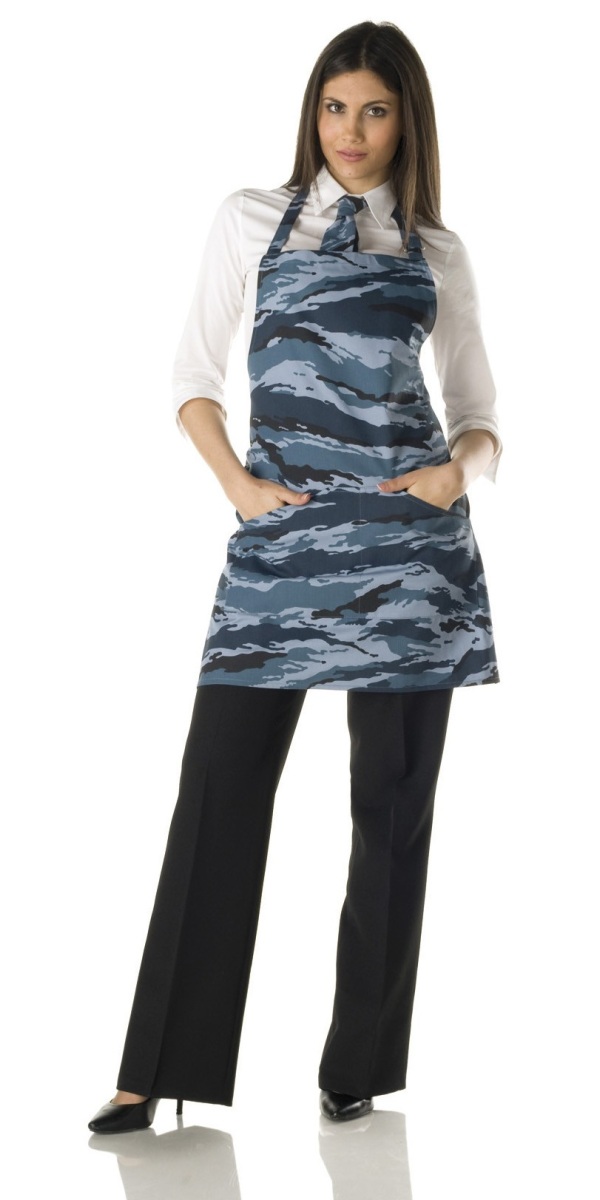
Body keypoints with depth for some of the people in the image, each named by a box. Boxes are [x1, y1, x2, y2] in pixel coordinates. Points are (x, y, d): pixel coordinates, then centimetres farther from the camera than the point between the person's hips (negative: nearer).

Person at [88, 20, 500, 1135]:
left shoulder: (437, 251, 12)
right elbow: (194, 374, 8)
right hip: (280, 532, -1)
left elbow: (478, 410, 13)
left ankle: (360, 1064, 15)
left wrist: (460, 464, -9)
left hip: (405, 536, 1)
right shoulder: (252, 220, 10)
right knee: (220, 787, -4)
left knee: (392, 801, 3)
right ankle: (161, 1068, 4)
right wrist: (237, 484, -7)